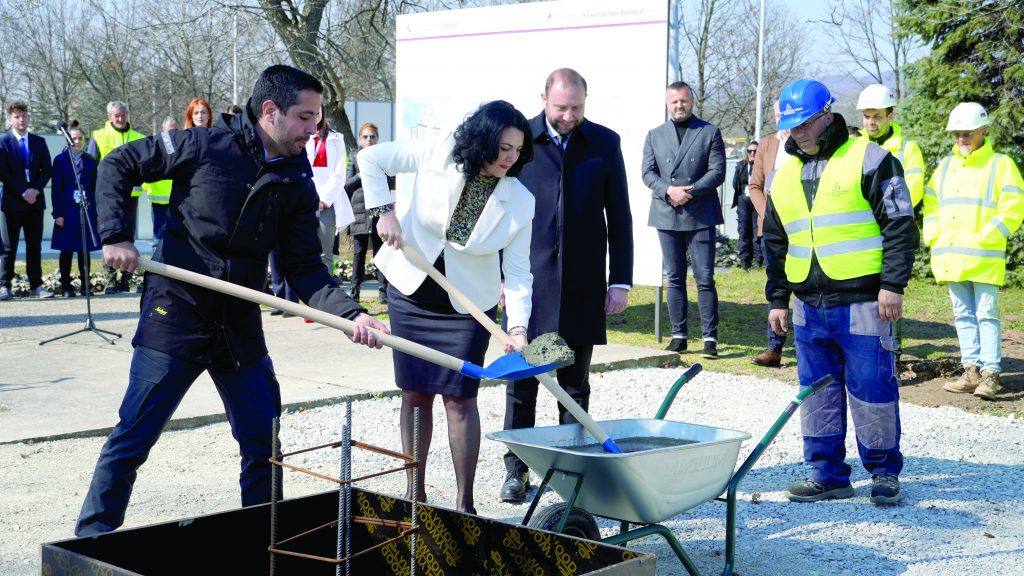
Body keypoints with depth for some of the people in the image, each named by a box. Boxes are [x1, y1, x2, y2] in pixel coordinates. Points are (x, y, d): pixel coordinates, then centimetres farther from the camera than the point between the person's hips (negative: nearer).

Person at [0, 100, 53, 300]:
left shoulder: (39, 141, 10)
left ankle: (36, 285, 10)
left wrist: (35, 190, -9)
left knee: (35, 246, 6)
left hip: (35, 201, 3)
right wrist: (22, 193, -13)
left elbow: (47, 169, 7)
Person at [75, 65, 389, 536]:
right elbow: (119, 165, 1)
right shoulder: (205, 146, -9)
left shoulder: (297, 184, 4)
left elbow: (305, 270, 2)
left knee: (265, 444, 8)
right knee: (132, 439, -1)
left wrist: (350, 313, -14)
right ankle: (92, 542, 15)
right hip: (176, 316, -5)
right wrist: (115, 235, -11)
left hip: (240, 329, 5)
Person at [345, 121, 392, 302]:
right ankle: (354, 292, 6)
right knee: (358, 253, 3)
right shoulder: (355, 160, 14)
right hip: (359, 211, 1)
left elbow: (392, 182, 2)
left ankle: (383, 291, 0)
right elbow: (346, 184, 6)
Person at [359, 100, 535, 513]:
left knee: (460, 398, -4)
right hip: (410, 293, 1)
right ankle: (415, 494, 20)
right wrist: (384, 210, -14)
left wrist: (518, 327, -25)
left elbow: (518, 273, -12)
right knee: (415, 394, 7)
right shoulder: (438, 155, -14)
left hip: (467, 305, -1)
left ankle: (465, 504, 6)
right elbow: (371, 159, -4)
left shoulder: (519, 202, -13)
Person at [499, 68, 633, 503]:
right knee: (521, 381, 4)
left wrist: (620, 280, 2)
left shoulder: (605, 143, 5)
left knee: (575, 385, 9)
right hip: (528, 281, -1)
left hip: (582, 284, 1)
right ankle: (516, 470, 15)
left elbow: (619, 217, 6)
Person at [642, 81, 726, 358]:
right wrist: (668, 190, -14)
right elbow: (648, 173, 4)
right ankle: (679, 334, 13)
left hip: (700, 216, -3)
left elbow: (717, 171, -3)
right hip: (667, 216, 3)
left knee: (705, 278, -4)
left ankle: (710, 336, 0)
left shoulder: (710, 132, 5)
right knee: (674, 278, 7)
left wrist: (690, 191, -15)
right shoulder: (654, 135, 13)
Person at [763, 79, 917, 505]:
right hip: (809, 305, 6)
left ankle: (885, 472, 16)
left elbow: (901, 226, -5)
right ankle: (826, 473, 20)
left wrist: (893, 284, -12)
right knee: (817, 390, 9)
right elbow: (775, 243, 20)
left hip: (863, 302, -6)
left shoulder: (869, 160, -3)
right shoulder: (783, 176, 15)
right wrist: (777, 298, 16)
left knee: (872, 389, 0)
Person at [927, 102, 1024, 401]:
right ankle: (972, 371, 13)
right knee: (963, 315, 8)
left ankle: (990, 373, -2)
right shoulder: (945, 166, 16)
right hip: (951, 258, 6)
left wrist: (983, 239, -13)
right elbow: (931, 204, 20)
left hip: (984, 258, -5)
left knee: (986, 314, -5)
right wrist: (934, 239, 5)